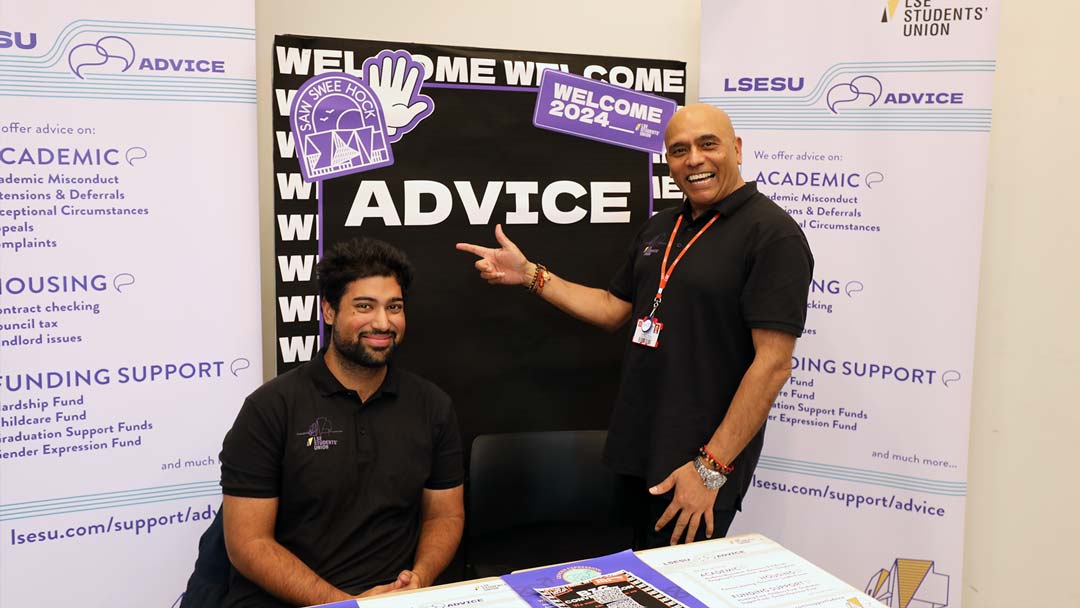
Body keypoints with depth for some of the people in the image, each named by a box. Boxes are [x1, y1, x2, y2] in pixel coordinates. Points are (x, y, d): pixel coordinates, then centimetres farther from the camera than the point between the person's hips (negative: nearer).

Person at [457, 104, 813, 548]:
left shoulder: (773, 234, -15)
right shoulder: (659, 228, 11)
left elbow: (773, 363, -20)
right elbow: (613, 309, 17)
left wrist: (711, 468, -21)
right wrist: (529, 274, 9)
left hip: (700, 462, -7)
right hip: (638, 451, 7)